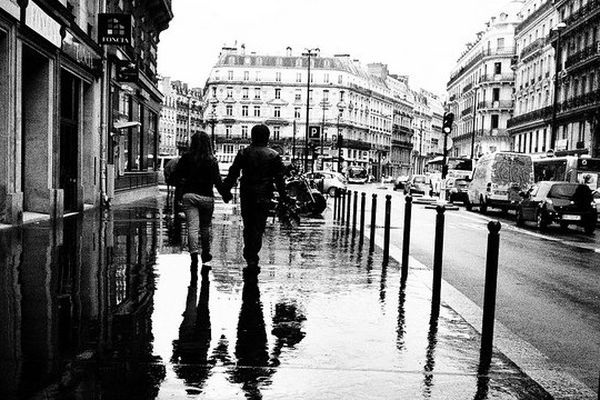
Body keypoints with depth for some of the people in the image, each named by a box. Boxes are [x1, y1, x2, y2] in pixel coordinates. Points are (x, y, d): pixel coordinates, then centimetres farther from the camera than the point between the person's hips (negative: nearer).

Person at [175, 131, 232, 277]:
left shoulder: (186, 157, -1)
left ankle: (194, 253, -19)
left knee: (192, 226, -3)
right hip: (206, 196, 0)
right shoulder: (212, 161, -5)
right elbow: (217, 181, -7)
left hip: (189, 195, 0)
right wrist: (226, 195, 3)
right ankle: (205, 256, 27)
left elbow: (177, 175, -2)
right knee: (205, 227, 15)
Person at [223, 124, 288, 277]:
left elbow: (232, 174, 0)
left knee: (248, 226, 14)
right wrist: (283, 196, 2)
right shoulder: (273, 156, -3)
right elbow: (279, 178, -4)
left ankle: (249, 256, 23)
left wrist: (226, 190, 6)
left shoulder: (243, 153, 1)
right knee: (258, 228, 2)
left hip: (246, 195, 2)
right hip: (263, 196, -2)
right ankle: (252, 260, -4)